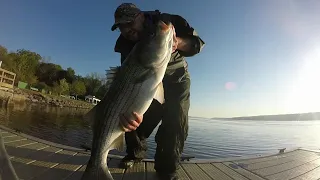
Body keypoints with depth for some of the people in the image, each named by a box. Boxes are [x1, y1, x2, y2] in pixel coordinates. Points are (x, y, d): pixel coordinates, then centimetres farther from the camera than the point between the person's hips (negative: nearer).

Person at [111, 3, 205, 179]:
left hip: (177, 79, -1)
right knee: (134, 118, -6)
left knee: (176, 121, -20)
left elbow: (197, 43, -18)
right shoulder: (126, 44, -16)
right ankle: (135, 153, 25)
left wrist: (177, 42, -41)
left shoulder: (167, 21, -18)